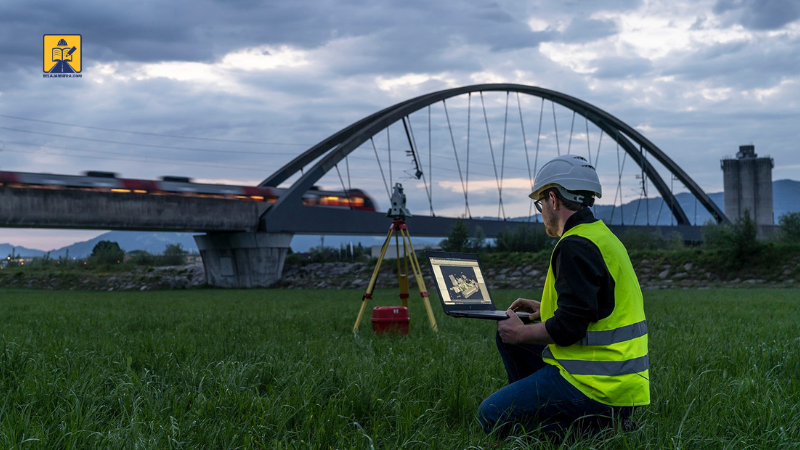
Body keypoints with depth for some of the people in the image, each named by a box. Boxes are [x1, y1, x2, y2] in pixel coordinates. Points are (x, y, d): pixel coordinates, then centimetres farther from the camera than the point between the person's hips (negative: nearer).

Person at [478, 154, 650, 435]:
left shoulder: (576, 247, -18)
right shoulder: (602, 236, 13)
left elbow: (569, 327, -22)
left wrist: (520, 333, -7)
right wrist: (544, 311, 21)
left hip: (597, 385, -10)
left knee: (492, 416, -6)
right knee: (508, 339, 19)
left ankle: (596, 426, -6)